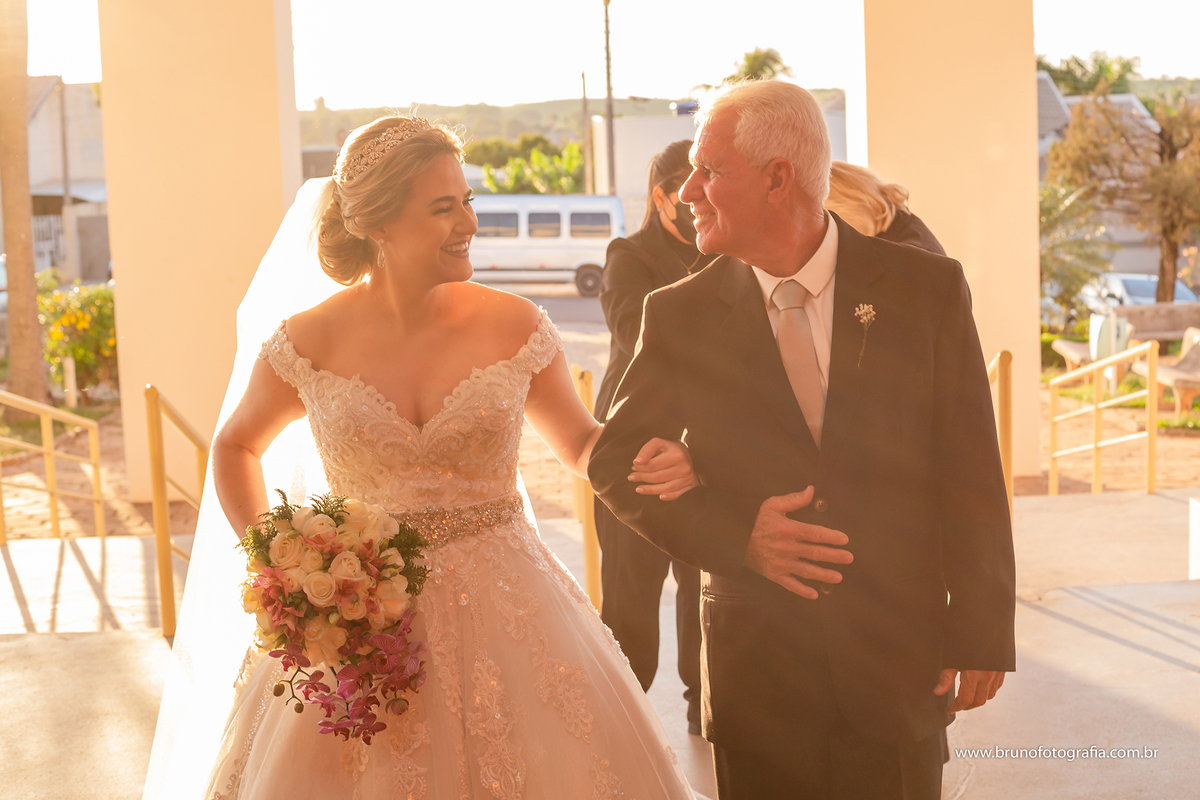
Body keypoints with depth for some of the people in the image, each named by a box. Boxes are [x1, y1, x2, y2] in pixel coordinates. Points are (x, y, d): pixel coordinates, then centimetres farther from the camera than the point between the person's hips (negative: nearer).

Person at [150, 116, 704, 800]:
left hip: (501, 616, 0)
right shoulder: (311, 343, -6)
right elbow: (236, 446, 12)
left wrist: (653, 461, -13)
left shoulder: (515, 326, -6)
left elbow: (580, 442, 8)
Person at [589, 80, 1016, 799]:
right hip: (757, 666, 1)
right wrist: (736, 536, -13)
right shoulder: (682, 315, -3)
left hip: (901, 659, 0)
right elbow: (614, 462, 2)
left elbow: (972, 473, -2)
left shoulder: (927, 289, -5)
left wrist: (983, 632, -1)